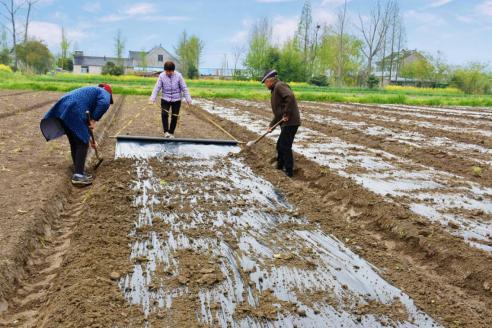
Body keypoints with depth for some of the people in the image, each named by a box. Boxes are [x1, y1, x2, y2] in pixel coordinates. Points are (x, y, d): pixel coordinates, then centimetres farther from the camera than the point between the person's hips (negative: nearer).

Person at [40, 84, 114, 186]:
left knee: (74, 143, 19)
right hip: (74, 112, -9)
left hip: (62, 110, 9)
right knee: (82, 144, 0)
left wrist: (91, 140, 44)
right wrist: (94, 120, -7)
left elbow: (85, 121, 40)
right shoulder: (104, 93, 14)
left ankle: (78, 171, 29)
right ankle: (78, 176, -3)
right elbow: (104, 104, -14)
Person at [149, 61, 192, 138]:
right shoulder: (162, 76, -9)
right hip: (165, 99, 0)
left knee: (174, 117, 3)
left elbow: (184, 88, -6)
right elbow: (157, 88, -8)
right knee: (164, 114, -18)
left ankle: (171, 133, 20)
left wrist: (188, 99, -11)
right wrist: (152, 99, -17)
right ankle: (166, 131, -5)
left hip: (176, 100, 0)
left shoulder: (178, 76, -11)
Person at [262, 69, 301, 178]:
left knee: (285, 146, -6)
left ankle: (289, 172, 1)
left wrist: (287, 114, -24)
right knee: (280, 145, 18)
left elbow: (290, 97, -28)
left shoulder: (280, 86, -8)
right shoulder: (275, 90, 23)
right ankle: (280, 167, 31)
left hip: (290, 122, -10)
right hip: (286, 123, 10)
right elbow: (278, 112, 25)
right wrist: (271, 125, 19)